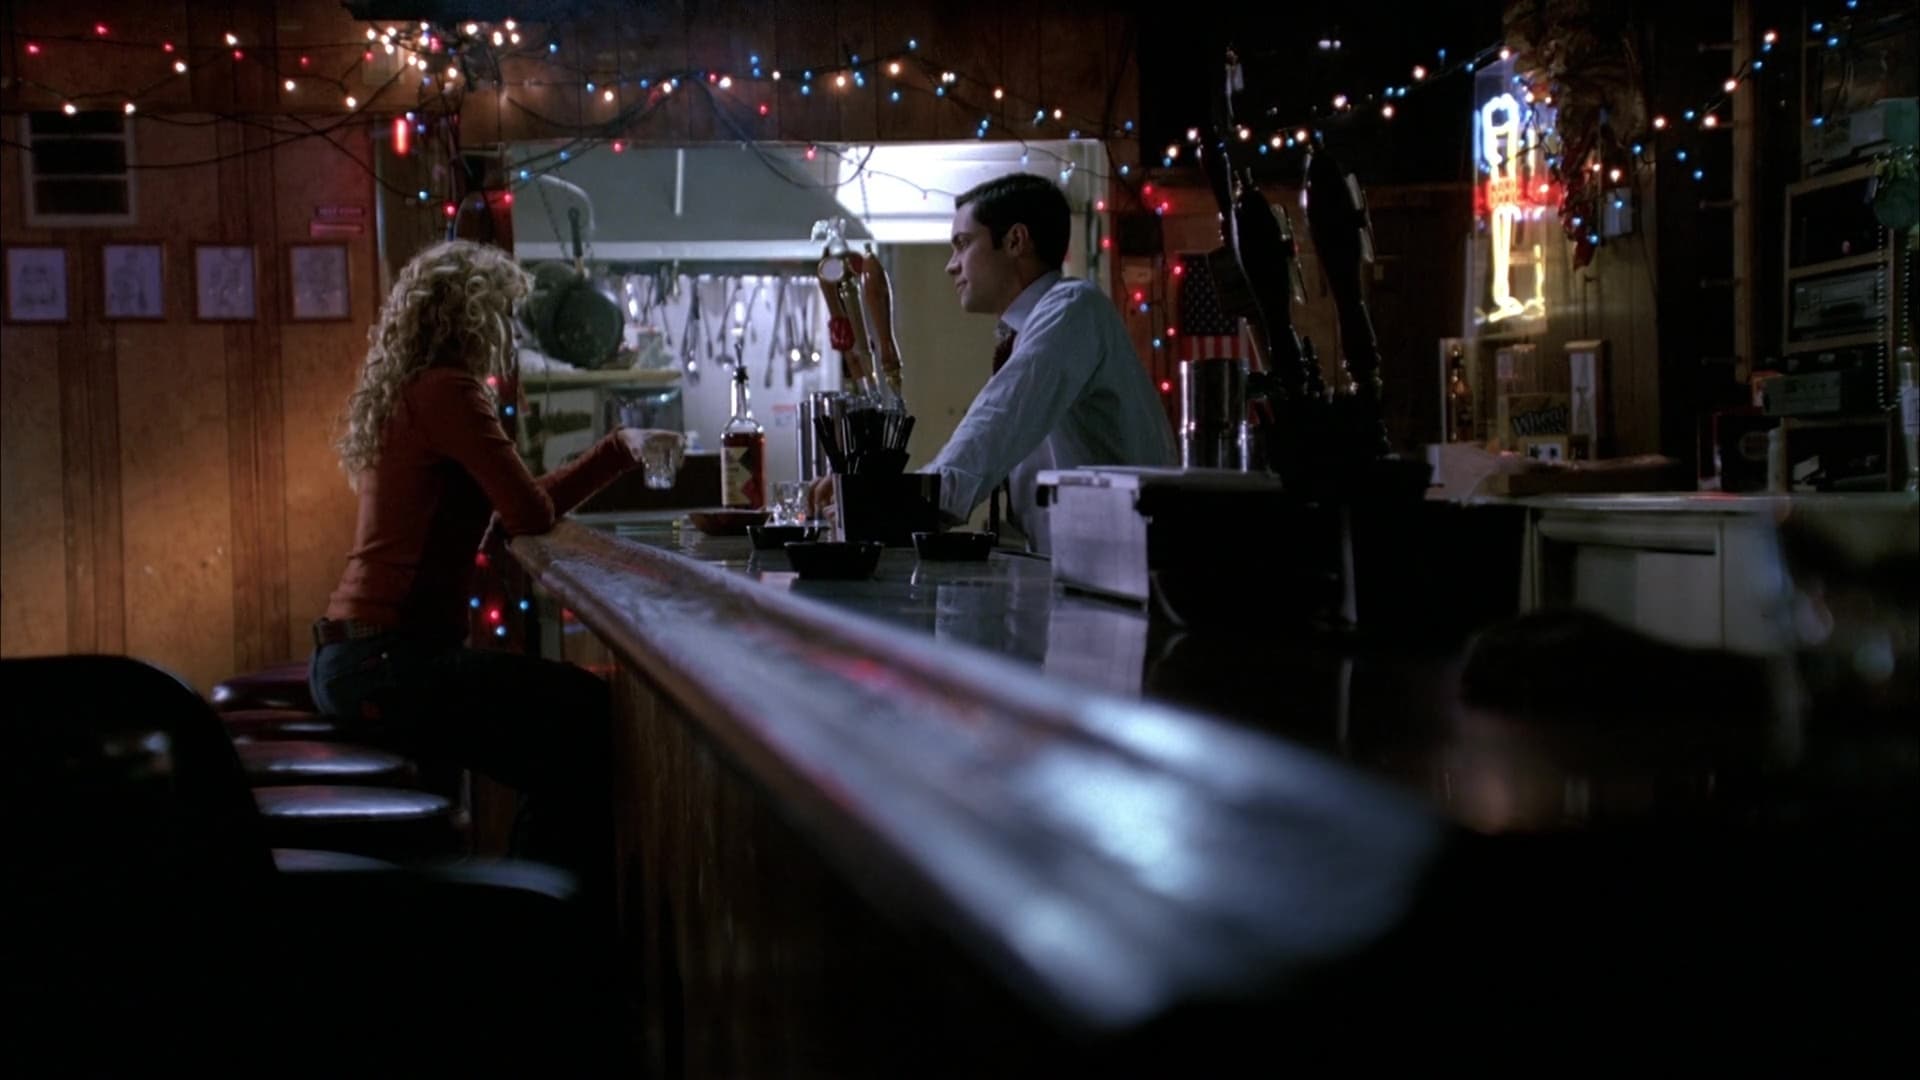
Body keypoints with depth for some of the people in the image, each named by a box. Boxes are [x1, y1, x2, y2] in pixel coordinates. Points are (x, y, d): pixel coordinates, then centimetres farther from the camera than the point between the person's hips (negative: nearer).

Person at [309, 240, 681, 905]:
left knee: (560, 764, 12)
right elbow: (531, 514, -15)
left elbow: (517, 504, 20)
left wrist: (623, 448, 23)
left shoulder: (405, 395, 20)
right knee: (594, 719, -12)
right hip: (388, 661, -11)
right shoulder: (447, 390, -12)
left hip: (350, 660, 11)